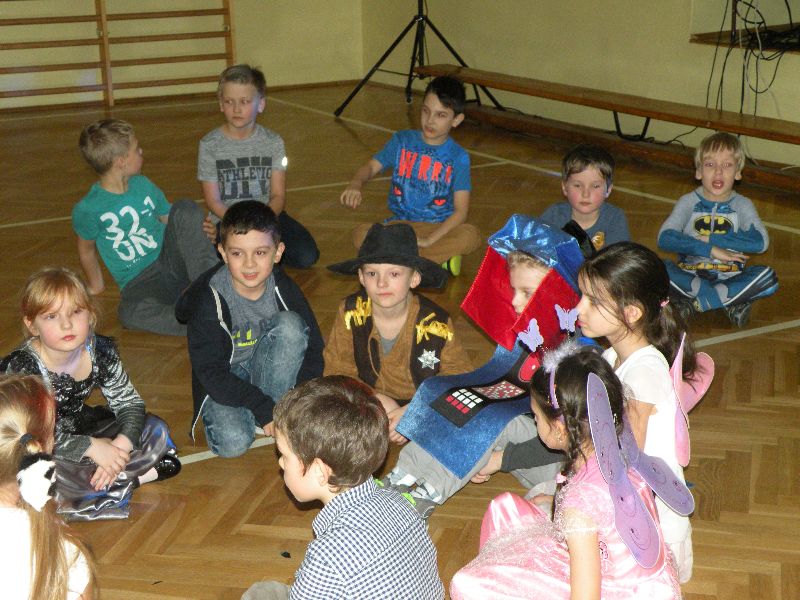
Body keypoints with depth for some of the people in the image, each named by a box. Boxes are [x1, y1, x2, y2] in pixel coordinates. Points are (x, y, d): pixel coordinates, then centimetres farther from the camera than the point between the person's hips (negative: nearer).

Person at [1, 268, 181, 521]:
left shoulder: (101, 350, -13)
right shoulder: (21, 368, -28)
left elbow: (130, 403, -6)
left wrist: (121, 444, -27)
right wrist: (91, 447, -34)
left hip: (78, 429, 5)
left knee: (155, 430, -5)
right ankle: (124, 481, -16)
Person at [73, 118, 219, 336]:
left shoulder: (144, 186, 7)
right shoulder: (88, 209, -6)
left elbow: (169, 220, 18)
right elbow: (86, 248, 11)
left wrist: (197, 229, 3)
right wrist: (96, 286, 17)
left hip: (170, 260, 4)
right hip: (139, 282, -4)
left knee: (185, 208, -21)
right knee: (130, 313, -40)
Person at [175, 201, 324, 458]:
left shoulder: (284, 289, -14)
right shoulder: (210, 299, -23)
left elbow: (312, 346, -5)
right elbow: (210, 371, -20)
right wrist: (264, 408, -25)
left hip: (265, 369, 3)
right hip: (223, 379, -3)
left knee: (290, 323, -24)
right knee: (233, 442, -29)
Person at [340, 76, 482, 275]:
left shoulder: (458, 157, -3)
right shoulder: (402, 141, 5)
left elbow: (461, 211, -9)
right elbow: (371, 166, 0)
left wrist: (429, 240, -22)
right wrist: (356, 184, -26)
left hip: (440, 228, -1)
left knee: (471, 236, -34)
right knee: (361, 234, -28)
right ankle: (440, 257, -26)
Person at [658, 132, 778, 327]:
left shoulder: (741, 205, 1)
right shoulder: (688, 202, -2)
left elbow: (760, 242, -18)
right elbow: (665, 238, -19)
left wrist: (711, 238, -20)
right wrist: (710, 250, -27)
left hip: (730, 278, 1)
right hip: (690, 276, 0)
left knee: (768, 277, -27)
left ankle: (694, 304, -22)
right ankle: (731, 302, -21)